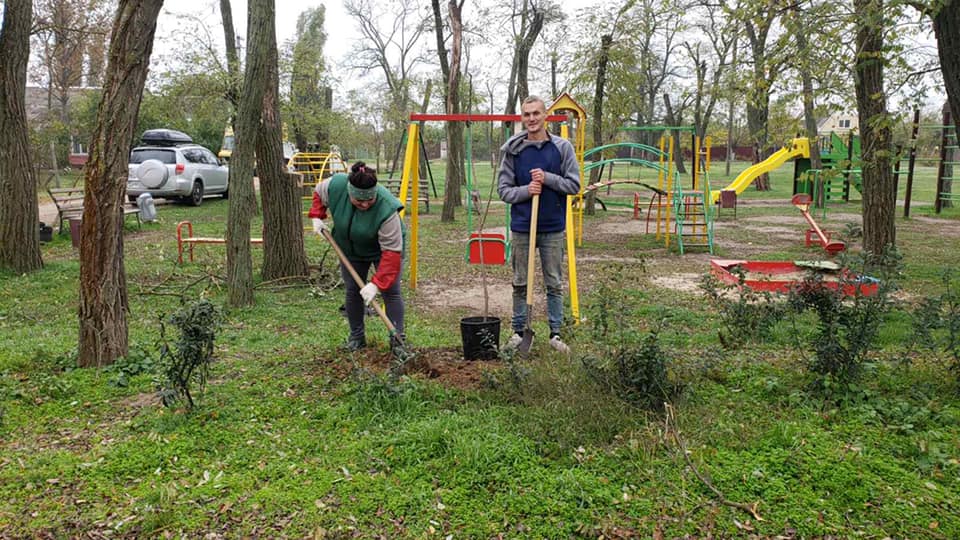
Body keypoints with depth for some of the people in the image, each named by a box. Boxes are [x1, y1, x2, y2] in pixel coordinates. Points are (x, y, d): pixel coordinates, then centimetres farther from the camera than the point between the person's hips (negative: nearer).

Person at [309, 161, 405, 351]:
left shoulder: (387, 209, -40)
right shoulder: (335, 186, -29)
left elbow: (391, 252, -39)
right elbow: (318, 193, -2)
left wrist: (376, 284, -42)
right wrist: (317, 217, -13)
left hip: (382, 249, -4)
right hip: (350, 249, 4)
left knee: (390, 291, -10)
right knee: (352, 291, 5)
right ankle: (356, 336, 18)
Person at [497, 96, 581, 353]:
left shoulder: (562, 147, 0)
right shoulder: (512, 149, 0)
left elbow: (574, 185, -1)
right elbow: (503, 189, 2)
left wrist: (548, 178, -15)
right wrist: (525, 190, -16)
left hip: (553, 228, 0)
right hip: (521, 227, 0)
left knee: (554, 283, 8)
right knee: (520, 283, 9)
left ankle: (555, 333, 19)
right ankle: (518, 331, 22)